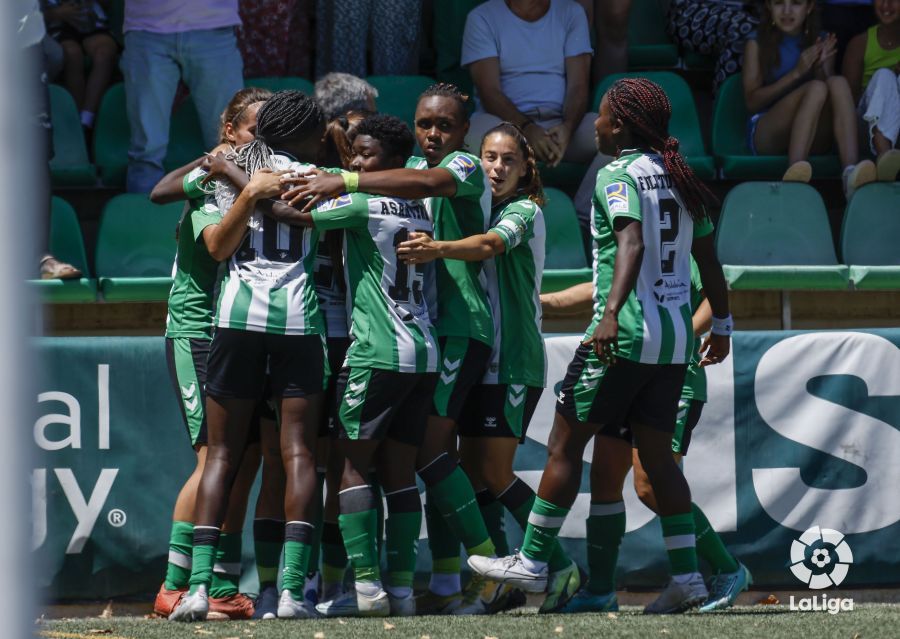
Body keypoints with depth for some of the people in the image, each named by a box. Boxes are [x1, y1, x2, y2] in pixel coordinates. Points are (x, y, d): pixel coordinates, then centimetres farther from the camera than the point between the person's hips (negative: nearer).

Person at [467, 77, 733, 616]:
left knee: (566, 443, 3)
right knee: (656, 454, 9)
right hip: (675, 336, 7)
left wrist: (611, 312, -36)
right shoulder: (679, 179, 12)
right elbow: (709, 260, 17)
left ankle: (533, 562, 7)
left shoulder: (618, 175, -9)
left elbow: (631, 244, -25)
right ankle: (687, 575, 2)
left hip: (624, 334, -7)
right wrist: (721, 324, 28)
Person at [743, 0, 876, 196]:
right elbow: (752, 102, -4)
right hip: (767, 134, -3)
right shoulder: (757, 44, 6)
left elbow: (831, 99, 9)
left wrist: (822, 68, -9)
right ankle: (795, 175, -51)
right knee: (816, 88, -29)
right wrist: (797, 72, -12)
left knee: (838, 83, -25)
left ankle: (850, 172, -47)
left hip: (813, 139, 3)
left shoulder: (821, 43, 14)